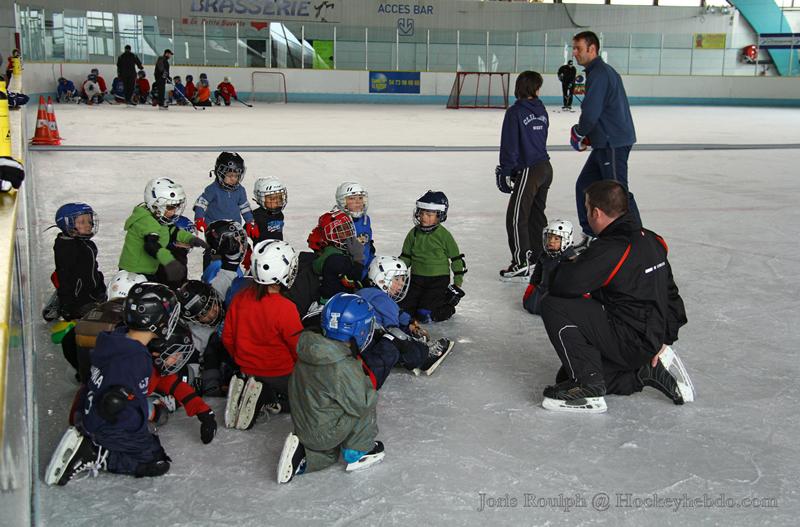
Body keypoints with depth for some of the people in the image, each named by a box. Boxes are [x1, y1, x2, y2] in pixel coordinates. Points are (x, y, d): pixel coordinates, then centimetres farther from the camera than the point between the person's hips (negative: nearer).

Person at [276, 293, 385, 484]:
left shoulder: (309, 352, -4)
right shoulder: (344, 367, -29)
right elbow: (360, 405, -21)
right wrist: (371, 391, 0)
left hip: (302, 428, 8)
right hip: (324, 434, -8)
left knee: (329, 455, 32)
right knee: (368, 405, 0)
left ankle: (301, 455, 7)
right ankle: (357, 453, 9)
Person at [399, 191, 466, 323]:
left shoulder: (444, 235, -8)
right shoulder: (413, 233, 3)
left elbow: (456, 259, -2)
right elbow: (405, 258, 13)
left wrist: (458, 284, -2)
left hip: (438, 279, -5)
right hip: (417, 279, 5)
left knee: (425, 315, -17)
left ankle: (448, 306, 12)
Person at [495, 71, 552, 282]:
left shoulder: (515, 112, -12)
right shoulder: (540, 110, 10)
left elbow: (509, 146, -13)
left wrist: (505, 172, -5)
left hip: (528, 171, -8)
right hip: (545, 168, 8)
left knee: (516, 217, -5)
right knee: (536, 214, 18)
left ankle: (521, 266, -6)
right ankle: (537, 258, 27)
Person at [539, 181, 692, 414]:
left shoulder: (611, 249, -21)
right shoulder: (651, 240, 9)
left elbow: (563, 285, -26)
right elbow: (670, 293, 17)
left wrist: (564, 267, -2)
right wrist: (663, 340, 23)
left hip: (629, 340, -9)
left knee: (553, 306, -13)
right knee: (567, 377, 16)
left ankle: (588, 387, -12)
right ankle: (652, 371, 14)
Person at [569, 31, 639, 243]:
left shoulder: (599, 74, -16)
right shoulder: (603, 71, 17)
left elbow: (591, 112, -22)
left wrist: (578, 133, -4)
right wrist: (586, 135, 15)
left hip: (613, 143, -10)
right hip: (606, 142, 10)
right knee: (584, 186, 14)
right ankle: (591, 236, 21)